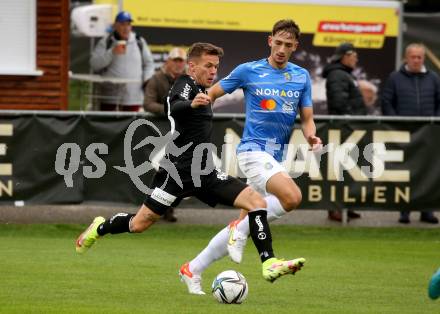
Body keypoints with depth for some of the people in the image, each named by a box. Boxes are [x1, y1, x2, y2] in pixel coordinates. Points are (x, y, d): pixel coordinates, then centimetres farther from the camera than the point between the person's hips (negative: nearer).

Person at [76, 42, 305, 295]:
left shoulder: (201, 90, 18)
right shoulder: (186, 84, -9)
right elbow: (175, 107, -34)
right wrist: (191, 103, -54)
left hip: (205, 174, 8)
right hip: (179, 171, -8)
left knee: (258, 202, -9)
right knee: (139, 224, -1)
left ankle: (269, 264, -16)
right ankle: (100, 228, 30)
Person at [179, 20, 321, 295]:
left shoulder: (302, 77, 11)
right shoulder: (249, 71, 0)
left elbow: (307, 119, 11)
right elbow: (212, 94, 8)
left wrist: (312, 136, -10)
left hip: (276, 158, 5)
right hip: (254, 150, -5)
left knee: (244, 224, 6)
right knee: (292, 197, -29)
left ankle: (194, 269, 17)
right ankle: (242, 230, -11)